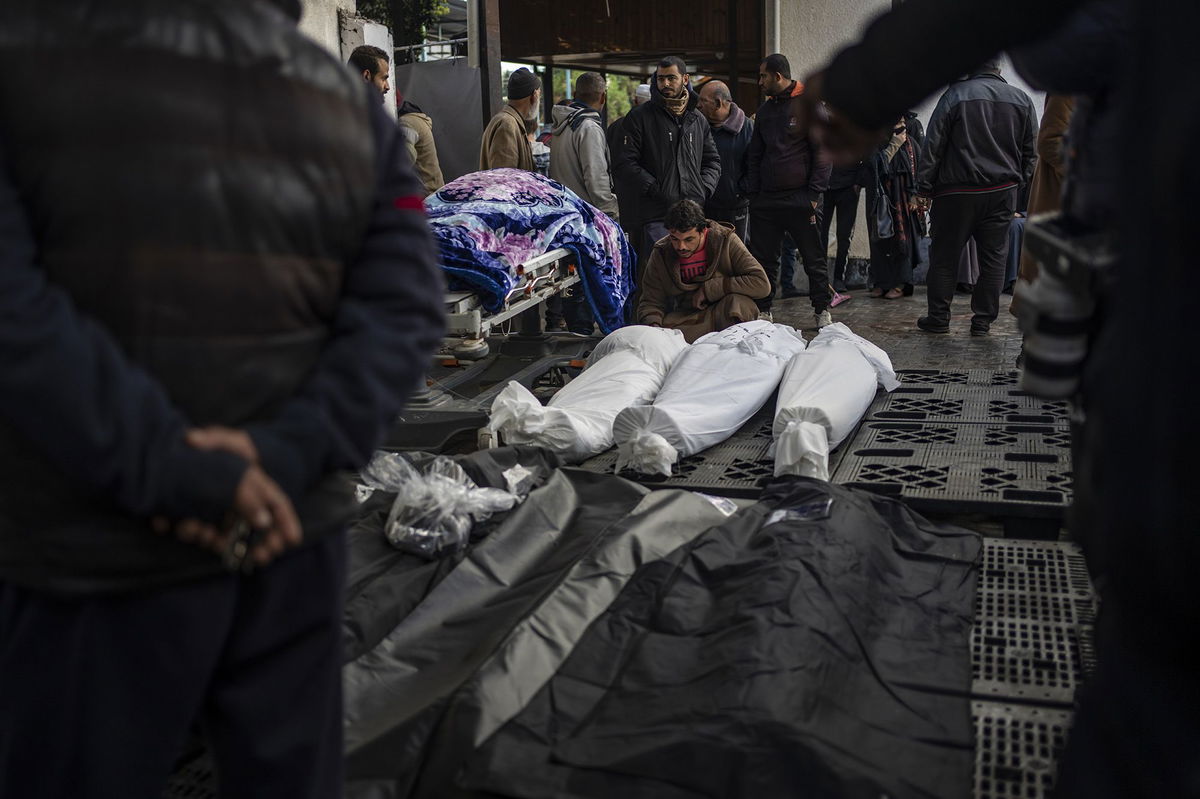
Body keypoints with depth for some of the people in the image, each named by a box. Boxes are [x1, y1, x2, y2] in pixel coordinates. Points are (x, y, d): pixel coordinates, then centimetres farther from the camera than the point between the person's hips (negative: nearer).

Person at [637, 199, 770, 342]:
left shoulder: (725, 240, -10)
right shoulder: (660, 254, -2)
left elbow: (762, 283, -17)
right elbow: (651, 303, 2)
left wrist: (709, 289, -17)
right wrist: (653, 324, -23)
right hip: (688, 318, 1)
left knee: (737, 302, -36)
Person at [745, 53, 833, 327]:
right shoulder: (765, 110, 17)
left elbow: (822, 151, -6)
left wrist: (814, 193, -12)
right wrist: (753, 194, 10)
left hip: (800, 199, -6)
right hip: (766, 200, 6)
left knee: (813, 259, 2)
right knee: (763, 258, 7)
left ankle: (822, 310, 11)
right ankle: (762, 311, 15)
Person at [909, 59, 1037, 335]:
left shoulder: (954, 95, -5)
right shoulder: (1022, 100, 6)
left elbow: (933, 147, -6)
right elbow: (1031, 152, 11)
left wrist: (924, 189, -3)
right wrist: (1021, 181, 19)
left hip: (957, 192, -3)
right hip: (1003, 193, 3)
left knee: (944, 256, 7)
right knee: (993, 257, 8)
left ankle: (938, 318, 12)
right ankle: (983, 320, 11)